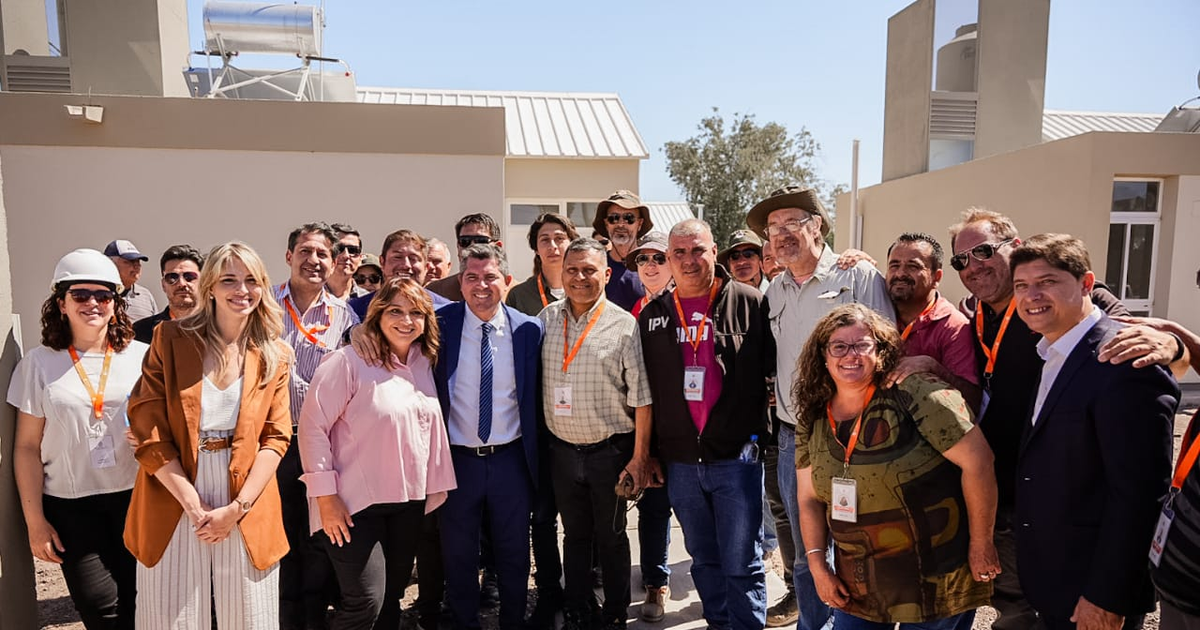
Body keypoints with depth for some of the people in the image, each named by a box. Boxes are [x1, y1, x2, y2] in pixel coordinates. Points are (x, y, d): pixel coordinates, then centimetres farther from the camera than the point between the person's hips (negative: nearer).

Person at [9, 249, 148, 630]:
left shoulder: (141, 356, 1)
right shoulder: (40, 363, 1)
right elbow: (27, 447, 3)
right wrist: (35, 520, 0)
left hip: (135, 498, 1)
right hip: (70, 505, 0)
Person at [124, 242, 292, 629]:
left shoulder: (275, 356, 2)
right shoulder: (170, 339, -2)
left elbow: (276, 437, -1)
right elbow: (148, 430, -6)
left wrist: (237, 508, -11)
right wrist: (194, 505, -10)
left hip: (247, 510, 1)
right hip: (176, 502, -1)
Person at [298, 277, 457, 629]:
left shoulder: (424, 365, 6)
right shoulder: (349, 361, -13)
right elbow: (313, 426, -14)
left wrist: (436, 488, 11)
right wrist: (326, 496, -15)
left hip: (409, 502, 6)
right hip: (356, 504, -6)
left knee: (391, 599, 15)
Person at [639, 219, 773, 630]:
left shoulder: (749, 303, -4)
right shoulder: (652, 315, 6)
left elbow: (774, 369, -2)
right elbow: (641, 387, 11)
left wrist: (757, 436, -5)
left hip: (736, 457, -3)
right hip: (680, 461, 4)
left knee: (742, 563, 4)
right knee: (703, 560, 18)